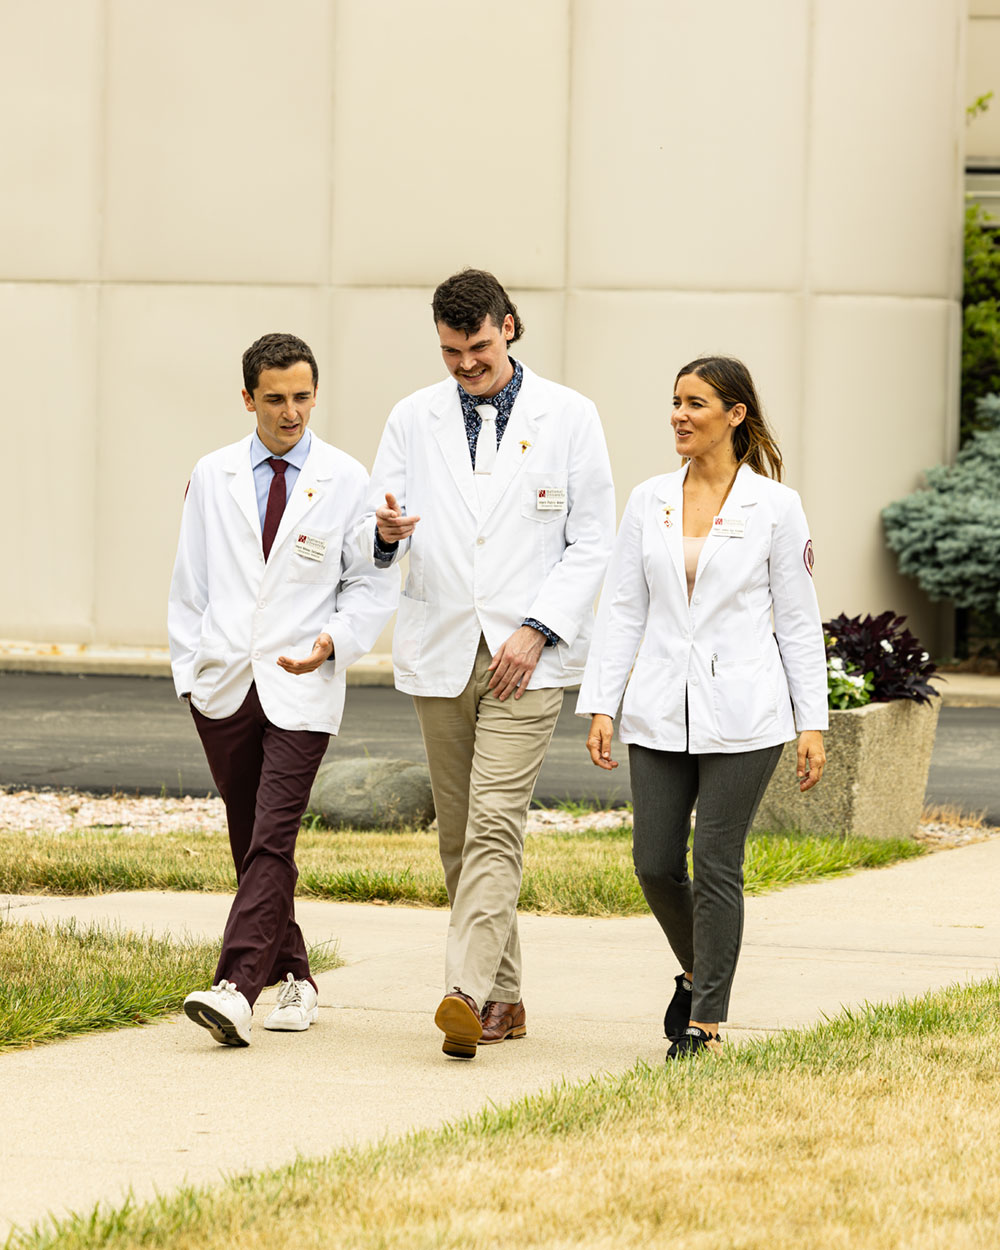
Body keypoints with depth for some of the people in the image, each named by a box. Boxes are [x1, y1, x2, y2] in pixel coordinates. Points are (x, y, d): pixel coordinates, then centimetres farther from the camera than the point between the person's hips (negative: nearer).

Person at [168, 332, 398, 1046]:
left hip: (302, 687, -3)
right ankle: (293, 978, 21)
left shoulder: (346, 481, 2)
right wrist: (189, 670, 8)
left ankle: (237, 988, -23)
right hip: (224, 685, 4)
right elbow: (190, 582, 14)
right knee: (251, 843, 8)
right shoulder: (213, 477, 9)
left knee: (273, 840, -14)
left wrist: (333, 640, -13)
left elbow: (373, 584, 4)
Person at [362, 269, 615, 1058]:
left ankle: (467, 993, -26)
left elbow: (593, 543, 1)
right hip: (440, 652, 4)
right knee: (459, 835, 7)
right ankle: (505, 999, 18)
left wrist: (538, 630, -11)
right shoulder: (413, 420, 10)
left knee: (495, 824, -16)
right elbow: (375, 537, 9)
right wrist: (387, 531, -17)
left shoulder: (568, 417, 2)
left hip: (526, 657, -4)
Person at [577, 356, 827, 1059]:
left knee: (717, 866, -4)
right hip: (661, 715, 4)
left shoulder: (774, 506, -2)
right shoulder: (649, 502, 8)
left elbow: (799, 621, 0)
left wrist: (812, 723, -3)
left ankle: (706, 1022, 4)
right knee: (655, 866, 3)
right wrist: (600, 705, 2)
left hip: (741, 714, -4)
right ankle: (698, 973, 30)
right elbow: (622, 610, 9)